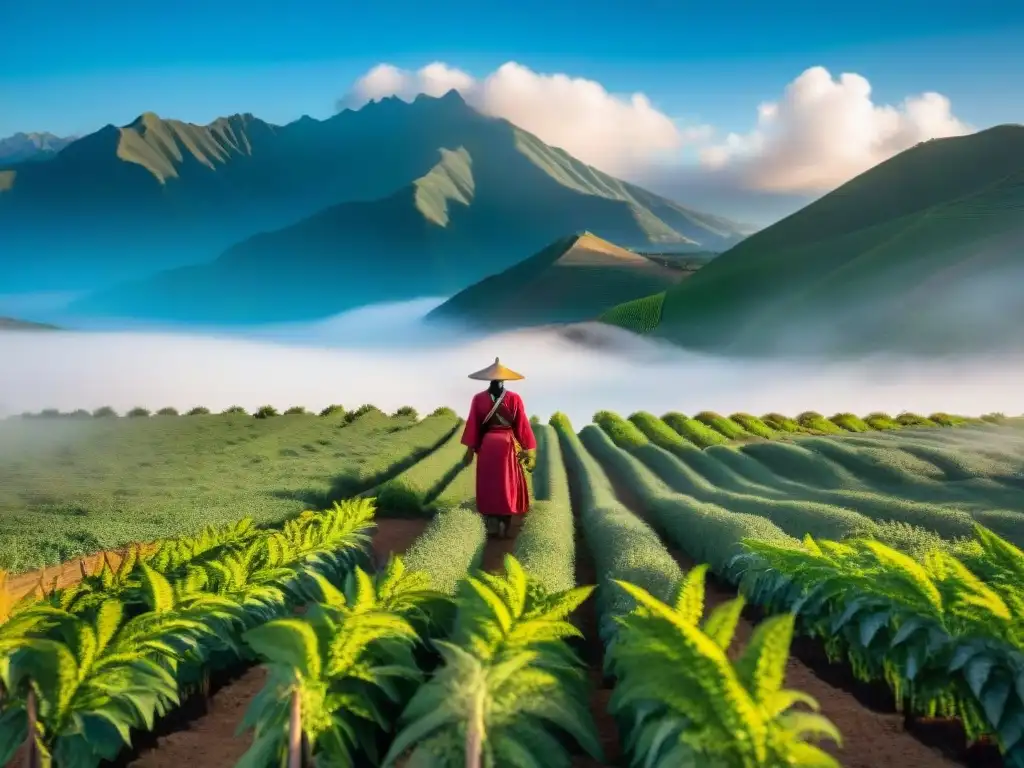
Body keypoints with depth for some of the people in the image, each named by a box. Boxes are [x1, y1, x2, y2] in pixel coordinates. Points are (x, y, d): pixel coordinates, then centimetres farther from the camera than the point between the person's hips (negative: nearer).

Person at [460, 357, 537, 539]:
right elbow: (522, 426, -5)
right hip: (508, 446, -1)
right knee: (508, 486, 6)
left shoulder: (479, 398, -5)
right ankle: (504, 528, 3)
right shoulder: (514, 399, -8)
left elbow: (472, 425, -2)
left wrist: (470, 449, 5)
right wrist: (528, 450, 2)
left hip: (486, 445, 1)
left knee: (488, 486, 10)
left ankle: (490, 527, 11)